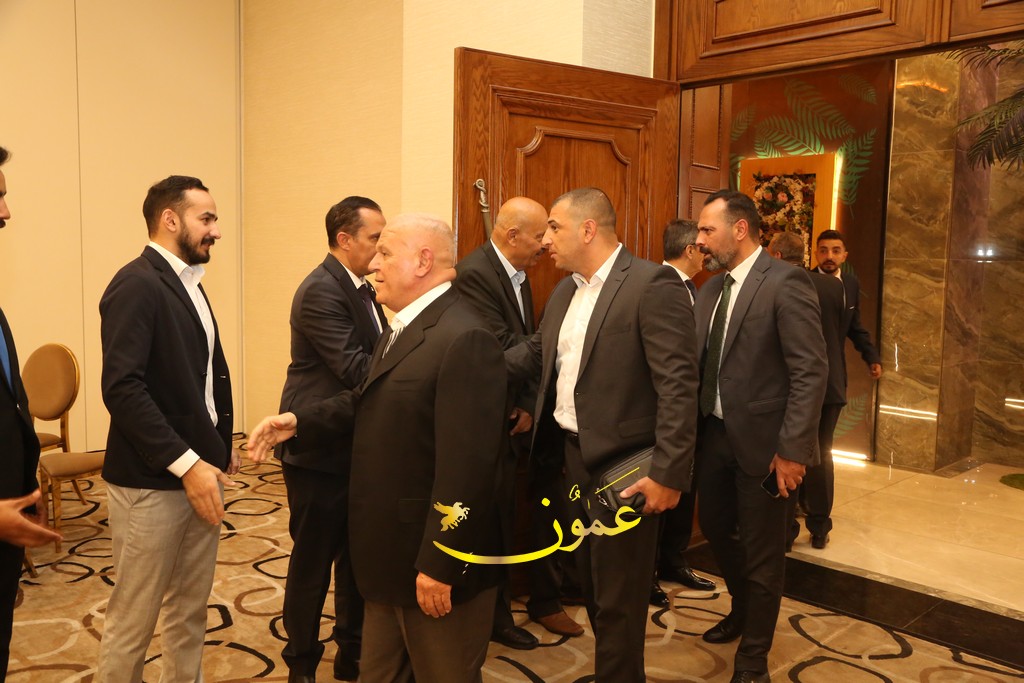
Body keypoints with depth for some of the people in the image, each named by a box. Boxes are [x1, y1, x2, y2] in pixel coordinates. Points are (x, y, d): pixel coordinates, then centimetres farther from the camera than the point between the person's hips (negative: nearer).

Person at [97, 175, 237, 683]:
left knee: (191, 608, 18)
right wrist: (186, 464, -23)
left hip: (197, 470, 8)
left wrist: (221, 447, 7)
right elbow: (122, 389, -23)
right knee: (133, 619, 6)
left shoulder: (188, 284, 13)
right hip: (150, 483, -8)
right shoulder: (136, 285, -14)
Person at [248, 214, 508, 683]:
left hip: (434, 558, -9)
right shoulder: (401, 330, 10)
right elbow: (369, 401, 18)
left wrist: (439, 564, -25)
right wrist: (299, 422, 4)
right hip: (391, 553, 10)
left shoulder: (464, 339, -25)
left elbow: (464, 465, -28)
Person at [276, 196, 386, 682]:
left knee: (358, 556, 17)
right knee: (313, 561, 7)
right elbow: (355, 369, -25)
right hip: (319, 449, -8)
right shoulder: (321, 291, -18)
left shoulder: (362, 288, 11)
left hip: (356, 447, 9)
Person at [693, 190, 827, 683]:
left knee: (761, 551, 8)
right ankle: (743, 610, 49)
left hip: (761, 441, -7)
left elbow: (811, 371, -18)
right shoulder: (711, 289, 8)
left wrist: (792, 449, -20)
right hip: (714, 434, 7)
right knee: (715, 528, 21)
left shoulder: (786, 282, -15)